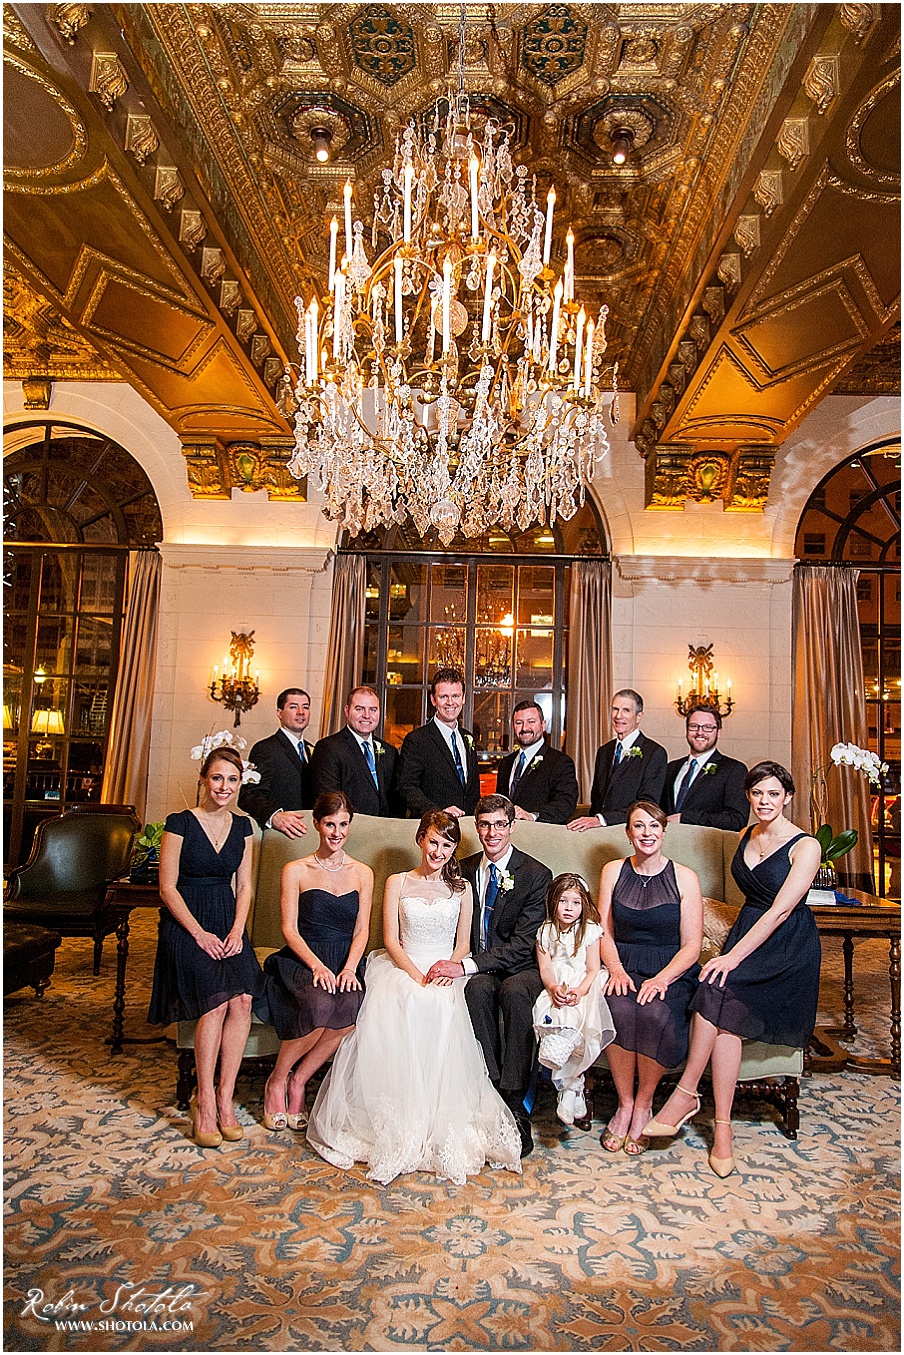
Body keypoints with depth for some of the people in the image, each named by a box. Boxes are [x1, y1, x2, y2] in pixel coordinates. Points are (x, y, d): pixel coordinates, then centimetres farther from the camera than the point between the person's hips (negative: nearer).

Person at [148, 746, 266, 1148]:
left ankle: (224, 1098, -9)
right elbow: (168, 887, -5)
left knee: (243, 999, -21)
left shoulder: (242, 827, 9)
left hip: (228, 923, 4)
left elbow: (244, 887, 11)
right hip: (185, 925, -4)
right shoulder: (180, 823, -4)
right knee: (216, 1001, -25)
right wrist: (199, 933, -13)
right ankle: (205, 1100, -10)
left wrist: (237, 931, -5)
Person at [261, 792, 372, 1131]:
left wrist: (349, 968, -11)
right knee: (319, 1004, -34)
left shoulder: (362, 873, 13)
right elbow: (289, 929, -2)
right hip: (302, 961, -2)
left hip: (345, 965, 2)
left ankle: (298, 1080, -9)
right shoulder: (295, 871, 5)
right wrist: (317, 965, -17)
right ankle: (277, 1081, -7)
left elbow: (362, 930, 7)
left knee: (351, 1007, -31)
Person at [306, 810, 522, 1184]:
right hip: (402, 969, 0)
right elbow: (391, 940, 1)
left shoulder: (461, 888, 12)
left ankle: (442, 1129, -23)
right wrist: (417, 976, -15)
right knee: (394, 1013, -34)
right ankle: (396, 1125, -23)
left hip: (444, 972, 0)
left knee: (440, 1010, -34)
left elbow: (463, 944, 12)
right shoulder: (397, 883, 9)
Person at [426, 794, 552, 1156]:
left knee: (514, 990, -35)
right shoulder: (463, 870, 6)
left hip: (521, 968, -2)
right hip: (479, 969, 3)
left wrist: (466, 965, -25)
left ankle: (515, 1103, -26)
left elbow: (523, 944, -15)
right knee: (478, 988, -32)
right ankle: (493, 1090, -24)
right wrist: (454, 960, -8)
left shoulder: (536, 874, -8)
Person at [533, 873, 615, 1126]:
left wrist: (579, 991, -19)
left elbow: (593, 970, -1)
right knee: (551, 1020, -29)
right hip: (555, 988, 1)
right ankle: (573, 1087, -20)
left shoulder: (590, 930, 4)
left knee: (577, 1019, -31)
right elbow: (545, 969, 2)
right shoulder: (546, 932, 9)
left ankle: (568, 1088, -18)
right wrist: (554, 988, -19)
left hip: (583, 987, -1)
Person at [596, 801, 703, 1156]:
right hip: (625, 966, 2)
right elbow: (604, 932, 8)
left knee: (655, 1013, -32)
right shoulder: (613, 872, 8)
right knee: (618, 1009, -31)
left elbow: (691, 947, -1)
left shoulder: (684, 878, 1)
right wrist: (616, 969, -11)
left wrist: (661, 979, -16)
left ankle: (643, 1106, -10)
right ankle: (624, 1103, -11)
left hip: (671, 971, -1)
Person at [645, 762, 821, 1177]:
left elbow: (780, 911, -19)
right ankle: (722, 1128, -15)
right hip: (746, 930, 5)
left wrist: (734, 956, -24)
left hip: (788, 947, -5)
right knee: (724, 1017, -21)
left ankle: (686, 1092, -17)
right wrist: (732, 950, 13)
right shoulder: (748, 835, 9)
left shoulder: (805, 846, -12)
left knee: (718, 988, -29)